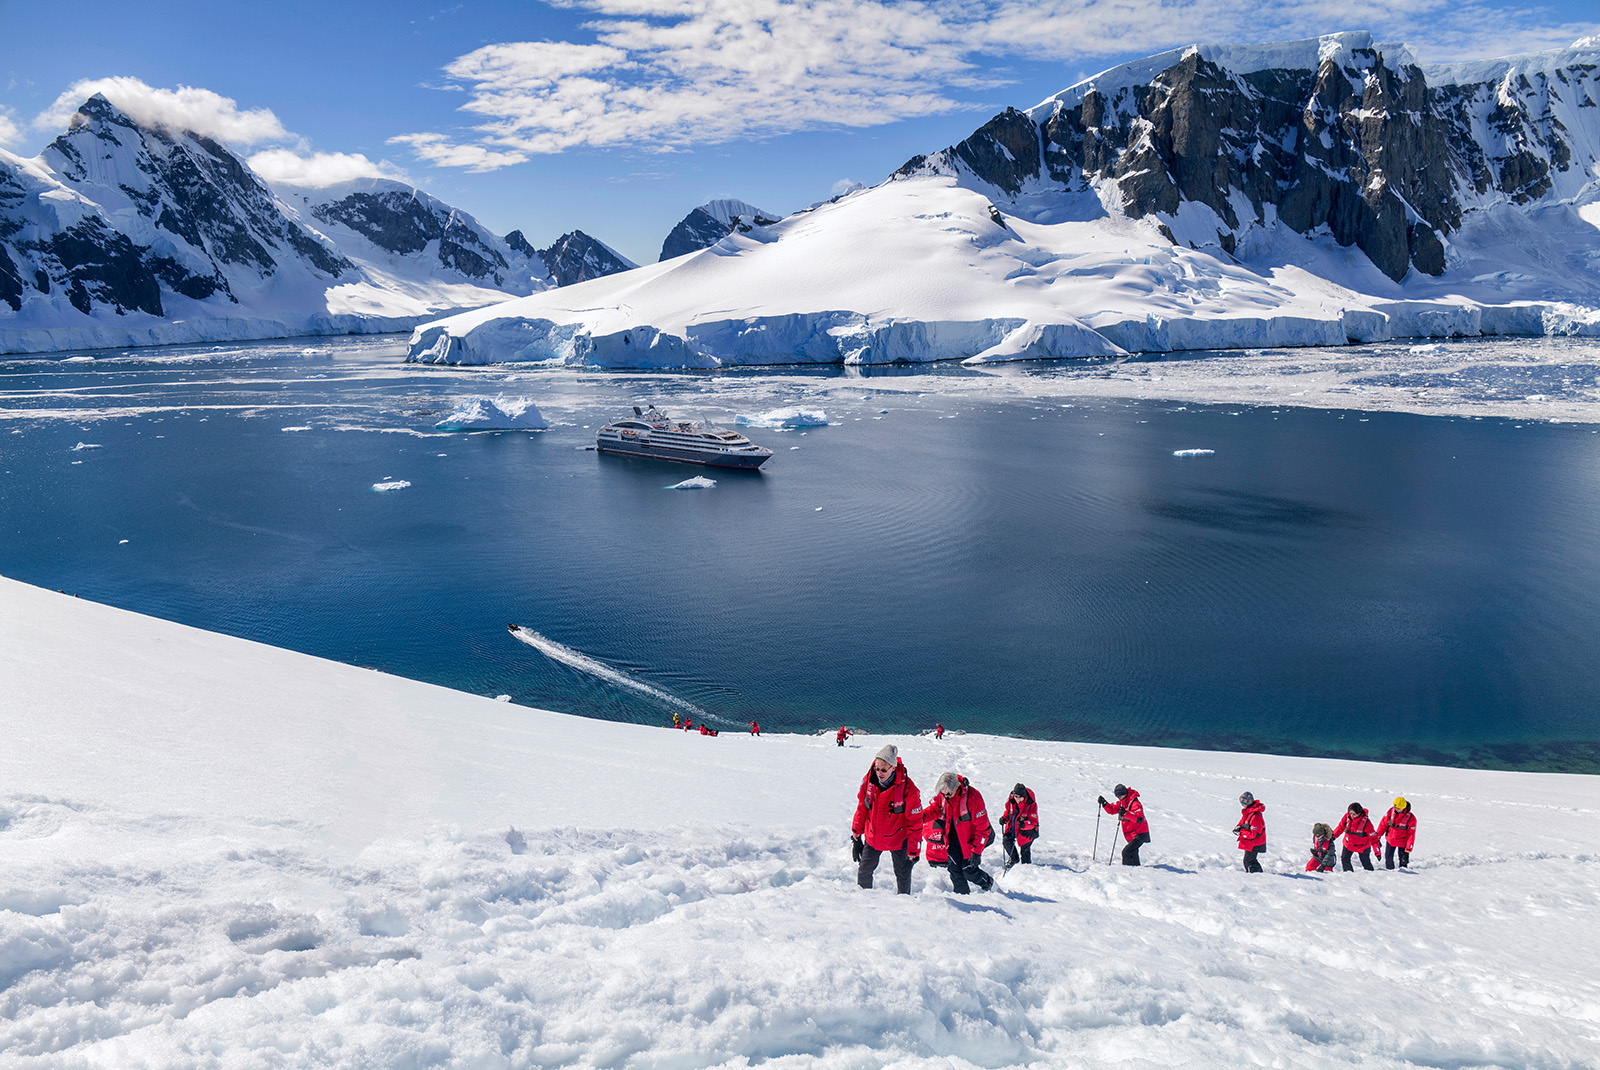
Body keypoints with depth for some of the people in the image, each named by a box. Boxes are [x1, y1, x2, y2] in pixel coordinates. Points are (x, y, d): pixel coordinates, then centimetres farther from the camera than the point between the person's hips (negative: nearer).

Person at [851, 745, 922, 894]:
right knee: (864, 870, 17)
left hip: (898, 839, -3)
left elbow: (915, 822, -17)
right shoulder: (869, 780, -16)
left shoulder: (908, 789, -27)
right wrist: (856, 831, 8)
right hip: (872, 837, 3)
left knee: (903, 874, 13)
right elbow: (862, 807, 2)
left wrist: (914, 849, -14)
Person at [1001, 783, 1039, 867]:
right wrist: (1004, 818, -10)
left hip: (1027, 829, -4)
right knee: (1006, 840, -4)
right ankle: (1013, 858, 24)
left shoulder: (1031, 804, -25)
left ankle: (1027, 864, 25)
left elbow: (1034, 822, -23)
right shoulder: (1011, 800, -12)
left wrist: (1024, 824, -41)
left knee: (1024, 848, -3)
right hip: (1013, 825, 4)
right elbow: (1008, 810, 9)